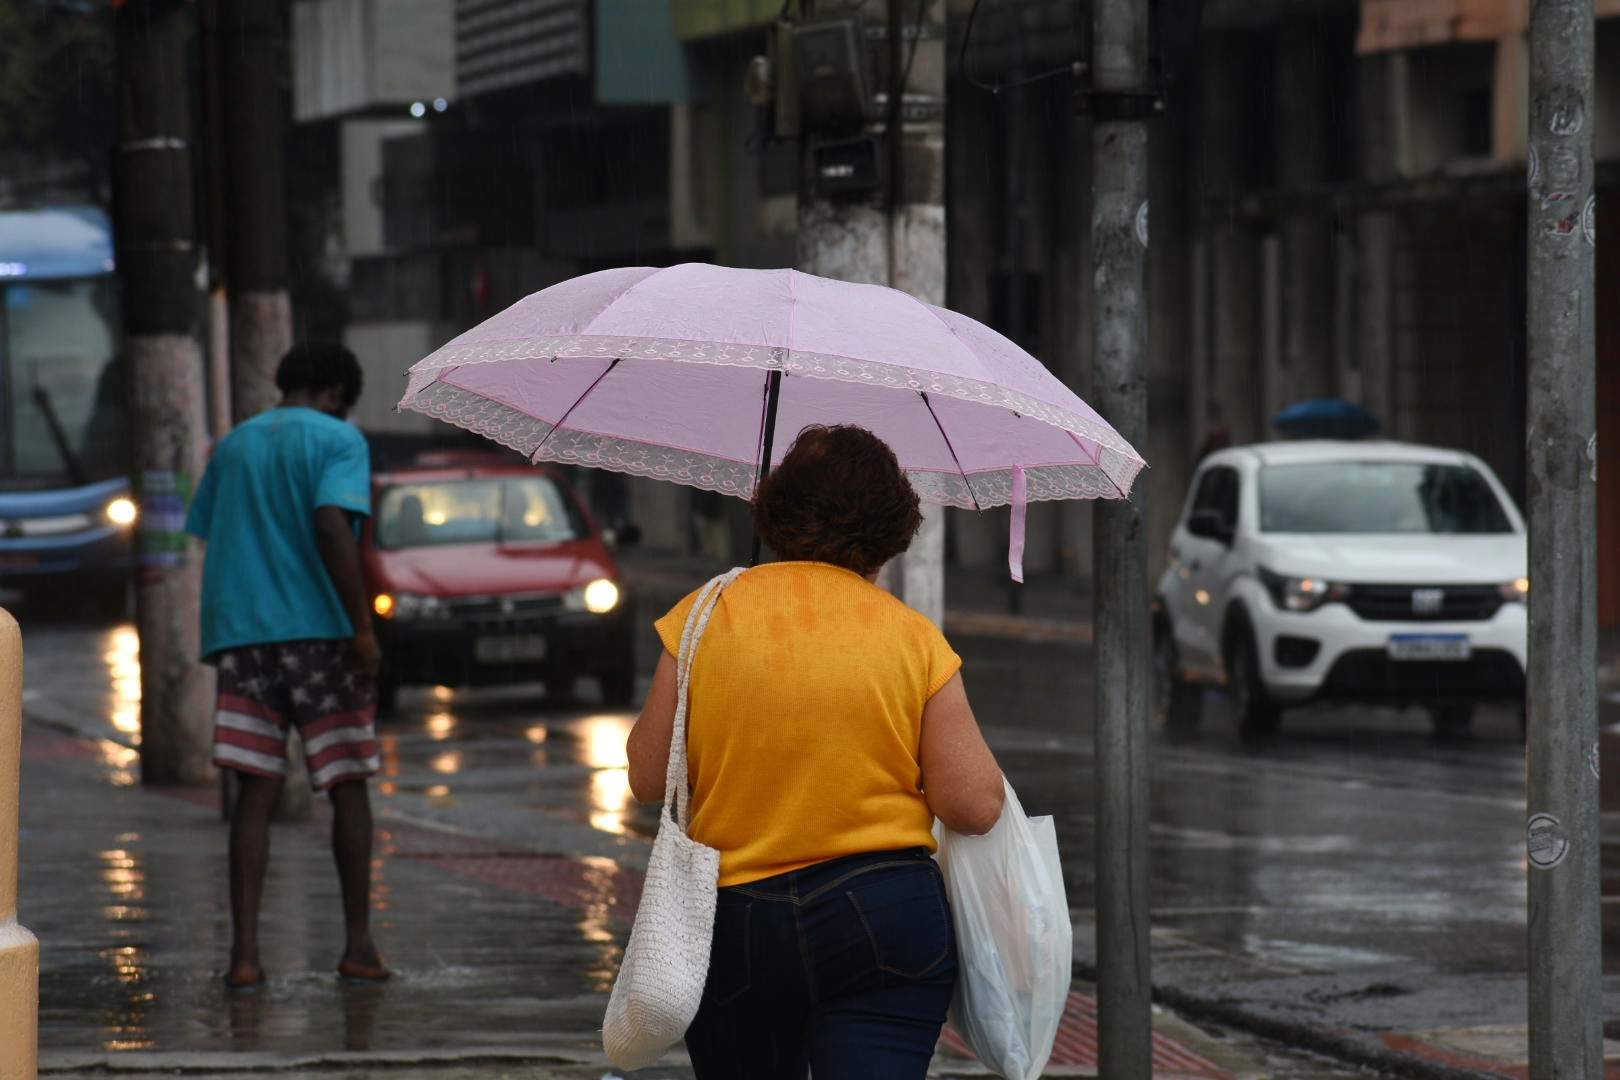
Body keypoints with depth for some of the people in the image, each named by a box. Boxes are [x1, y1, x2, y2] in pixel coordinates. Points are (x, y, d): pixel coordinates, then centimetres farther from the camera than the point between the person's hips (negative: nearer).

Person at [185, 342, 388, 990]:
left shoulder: (233, 447, 16)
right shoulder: (338, 441, -1)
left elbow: (210, 544, 16)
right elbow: (332, 527, -16)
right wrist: (363, 628, -15)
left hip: (239, 636, 4)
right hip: (318, 632, -4)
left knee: (256, 793, 1)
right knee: (346, 786, 8)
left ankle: (244, 953, -9)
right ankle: (358, 946, 10)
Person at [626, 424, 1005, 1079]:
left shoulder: (707, 615, -2)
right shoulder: (914, 637, -2)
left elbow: (648, 777, 1)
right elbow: (976, 807, -3)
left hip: (735, 924, 1)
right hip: (887, 915, -1)